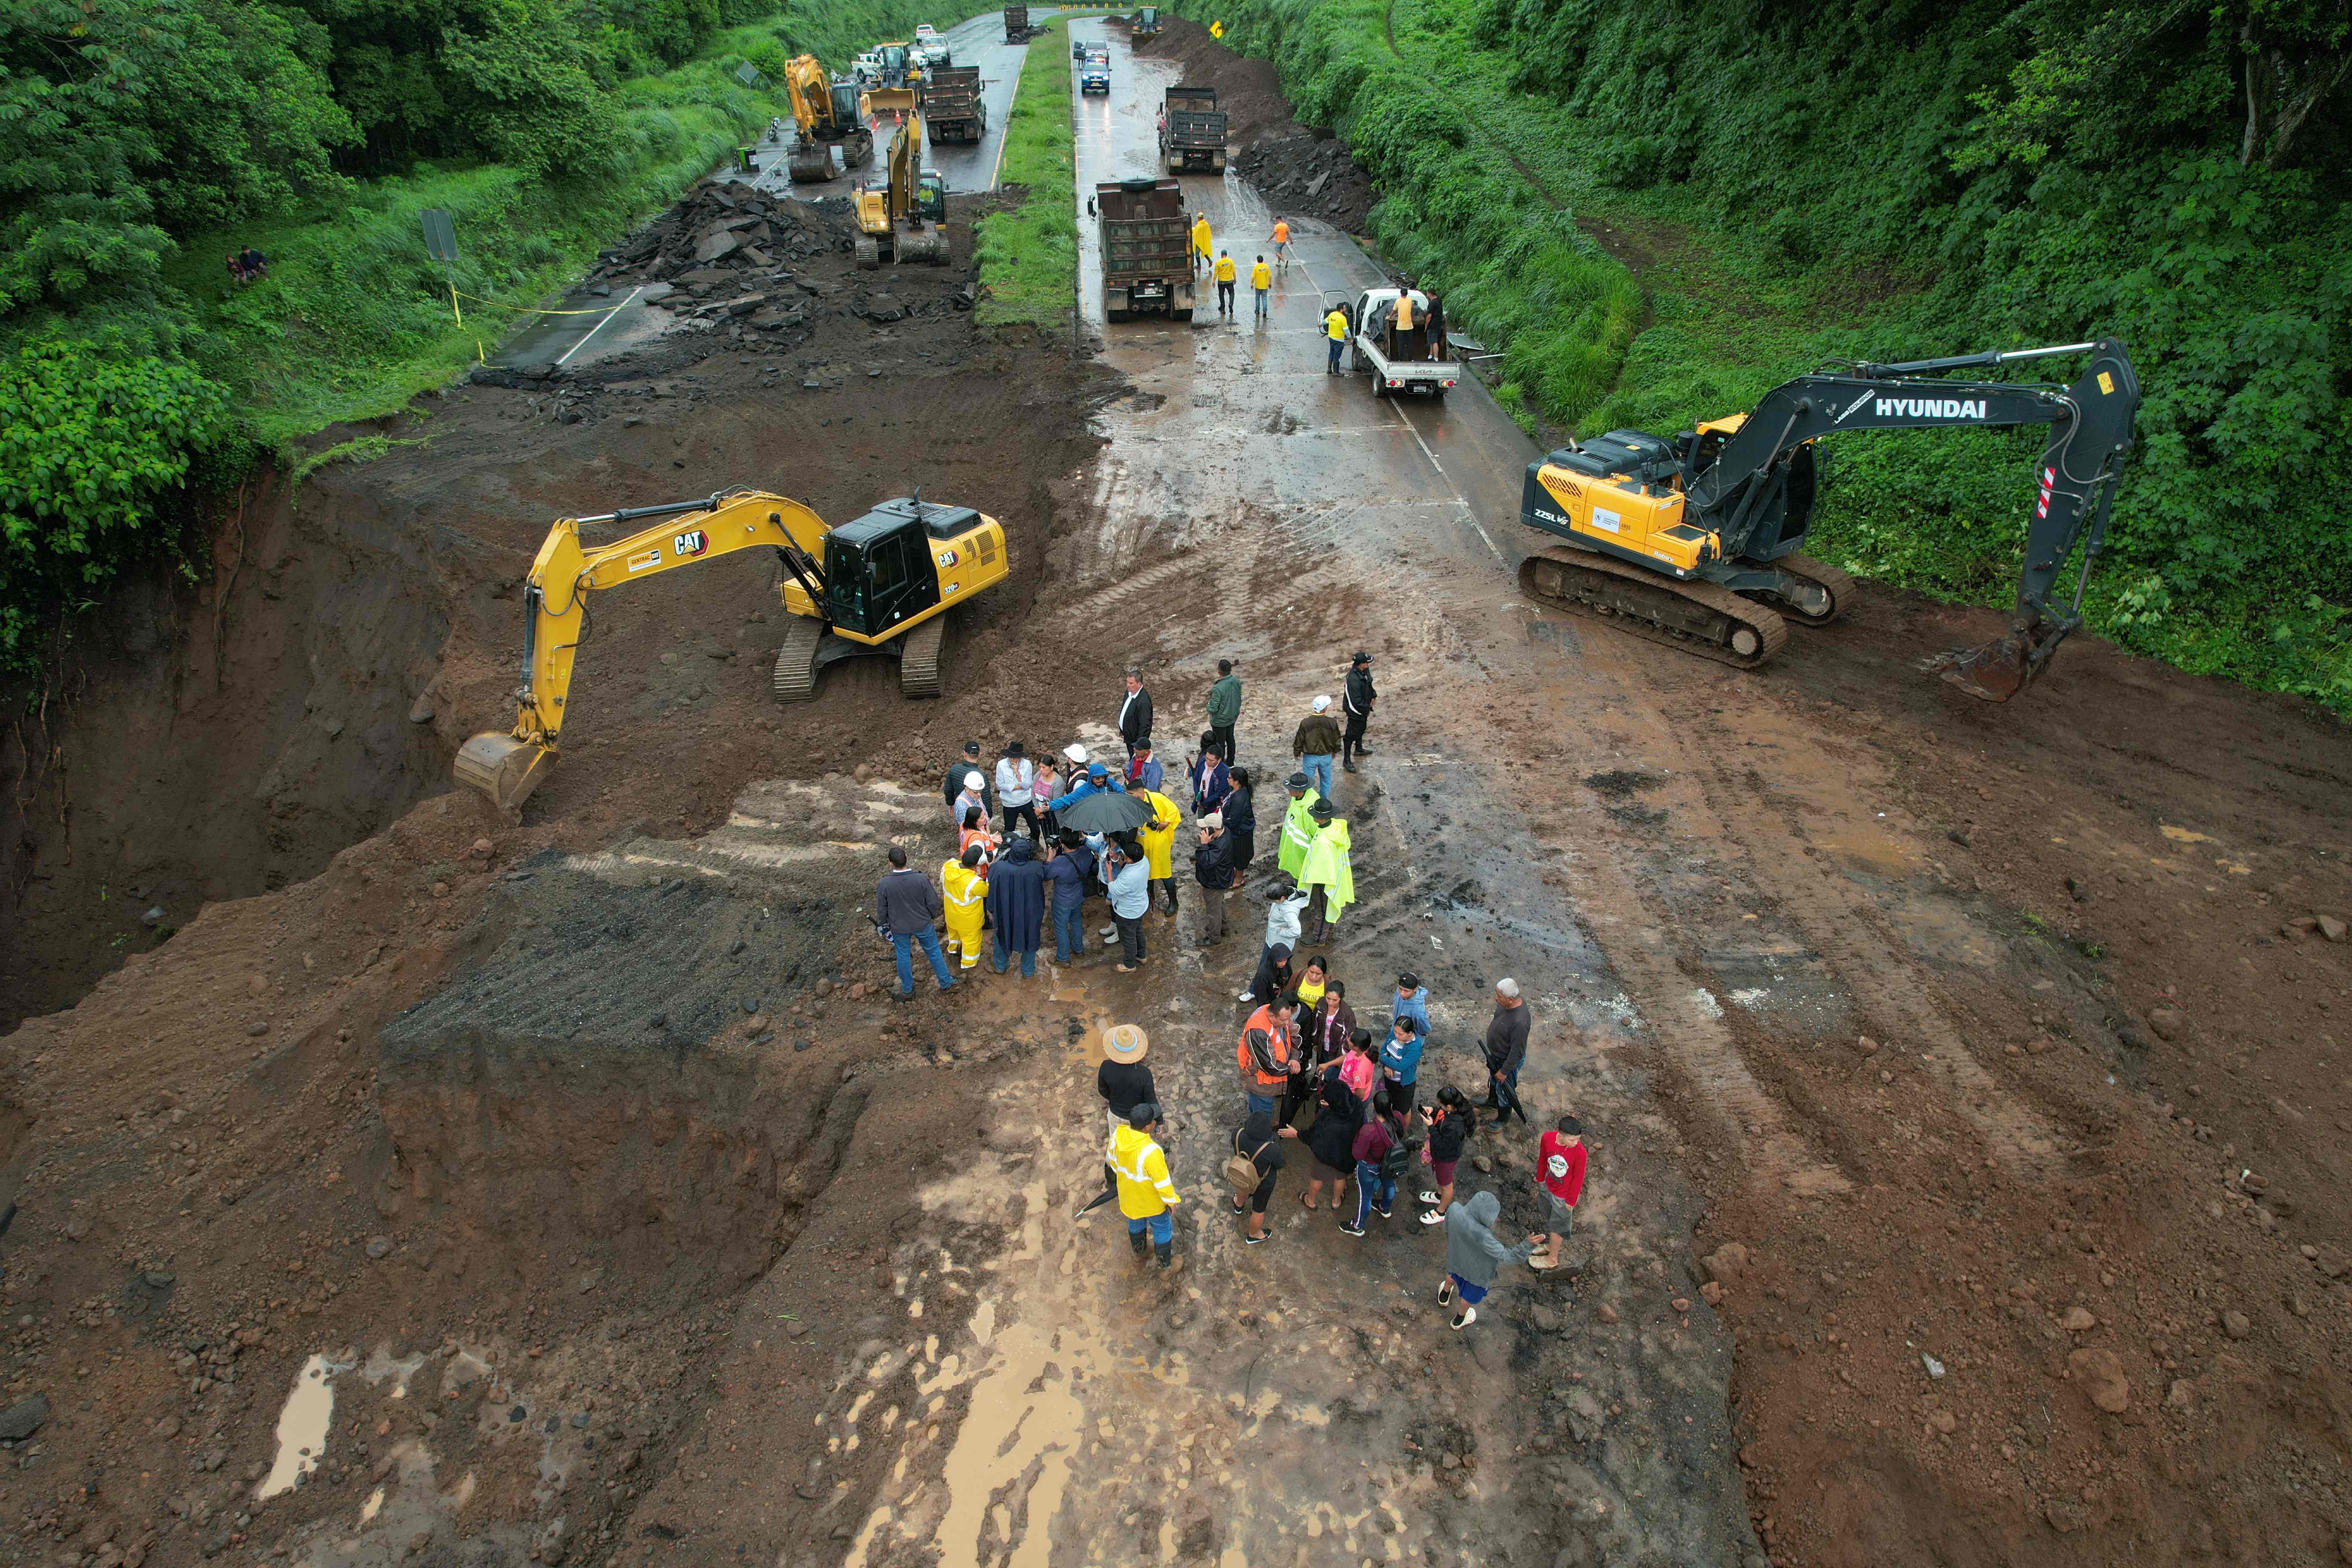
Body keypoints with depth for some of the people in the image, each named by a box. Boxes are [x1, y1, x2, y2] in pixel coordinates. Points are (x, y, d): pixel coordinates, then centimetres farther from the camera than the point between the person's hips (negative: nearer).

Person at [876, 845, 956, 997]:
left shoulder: (884, 885, -24)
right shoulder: (921, 879, -24)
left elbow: (881, 910, -10)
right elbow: (933, 902, -12)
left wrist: (883, 925, 10)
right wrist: (933, 915, 10)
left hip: (899, 928, 0)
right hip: (923, 924, 0)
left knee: (903, 957, 21)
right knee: (934, 952, 20)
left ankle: (907, 990, 38)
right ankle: (946, 983, 35)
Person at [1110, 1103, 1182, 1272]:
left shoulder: (1118, 1135, -24)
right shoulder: (1151, 1152, -43)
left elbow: (1113, 1161, -3)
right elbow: (1162, 1182, -27)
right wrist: (1171, 1200, -8)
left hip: (1128, 1195, 6)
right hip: (1151, 1201, -6)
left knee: (1136, 1223, 34)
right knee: (1163, 1229, 22)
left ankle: (1139, 1252, 60)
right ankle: (1165, 1266, 44)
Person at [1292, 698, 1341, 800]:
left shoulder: (1305, 723, -21)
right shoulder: (1332, 723, -18)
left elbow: (1299, 741, -10)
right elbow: (1337, 739, -2)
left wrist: (1297, 753, 9)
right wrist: (1335, 751, 18)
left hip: (1310, 757, -1)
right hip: (1326, 757, 1)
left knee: (1308, 781, 14)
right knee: (1326, 781, 21)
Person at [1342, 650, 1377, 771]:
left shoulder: (1364, 671, -8)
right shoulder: (1354, 680, -37)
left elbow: (1368, 684, 14)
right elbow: (1357, 701, -33)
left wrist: (1373, 696, 2)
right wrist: (1367, 709, -20)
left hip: (1363, 707, 10)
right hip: (1355, 710, -10)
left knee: (1361, 729, 30)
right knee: (1351, 734, 3)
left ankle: (1359, 749, 53)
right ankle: (1346, 760, 15)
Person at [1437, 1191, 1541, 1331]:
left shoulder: (1454, 1209, -31)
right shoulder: (1479, 1233, -46)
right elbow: (1503, 1255, -38)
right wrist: (1527, 1245, -46)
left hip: (1456, 1255, 4)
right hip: (1476, 1268, -4)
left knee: (1453, 1275, 39)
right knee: (1471, 1294, 29)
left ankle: (1445, 1296, 68)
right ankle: (1460, 1319, 56)